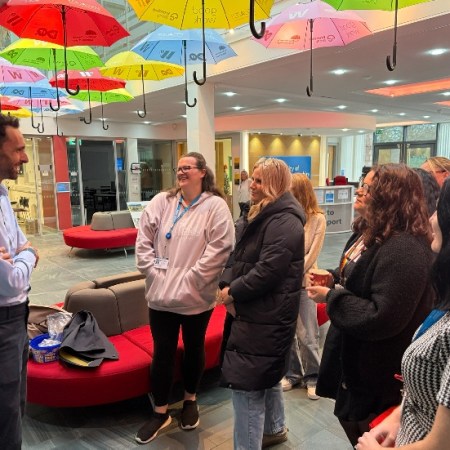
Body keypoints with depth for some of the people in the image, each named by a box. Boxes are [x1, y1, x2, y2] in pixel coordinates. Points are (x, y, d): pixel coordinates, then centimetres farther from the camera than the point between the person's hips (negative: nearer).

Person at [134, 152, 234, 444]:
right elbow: (144, 240, 3)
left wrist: (191, 280, -17)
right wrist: (153, 271, -7)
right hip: (161, 293, 3)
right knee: (162, 353, 12)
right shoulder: (161, 202, 3)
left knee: (194, 349, 18)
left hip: (196, 296, -2)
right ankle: (160, 412, 30)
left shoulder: (215, 206, -9)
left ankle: (191, 400, 42)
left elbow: (220, 249, -15)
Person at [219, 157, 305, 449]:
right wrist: (226, 284, -4)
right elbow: (239, 256, 13)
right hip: (260, 312, 10)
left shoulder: (284, 221, -18)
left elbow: (268, 271, -26)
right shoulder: (262, 215, 14)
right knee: (267, 375, 24)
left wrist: (234, 293, -14)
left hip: (267, 316, -10)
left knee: (245, 384, -5)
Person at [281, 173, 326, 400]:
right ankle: (292, 373, 30)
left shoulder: (317, 219, -5)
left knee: (307, 335, 5)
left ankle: (313, 377, 24)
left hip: (303, 283, -3)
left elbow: (311, 256, -8)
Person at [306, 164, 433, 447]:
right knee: (350, 421, 27)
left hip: (376, 375, -9)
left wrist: (330, 296, -23)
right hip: (354, 357, 10)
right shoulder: (369, 233, 4)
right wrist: (332, 280, 0)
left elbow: (382, 319, -31)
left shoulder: (404, 249, -28)